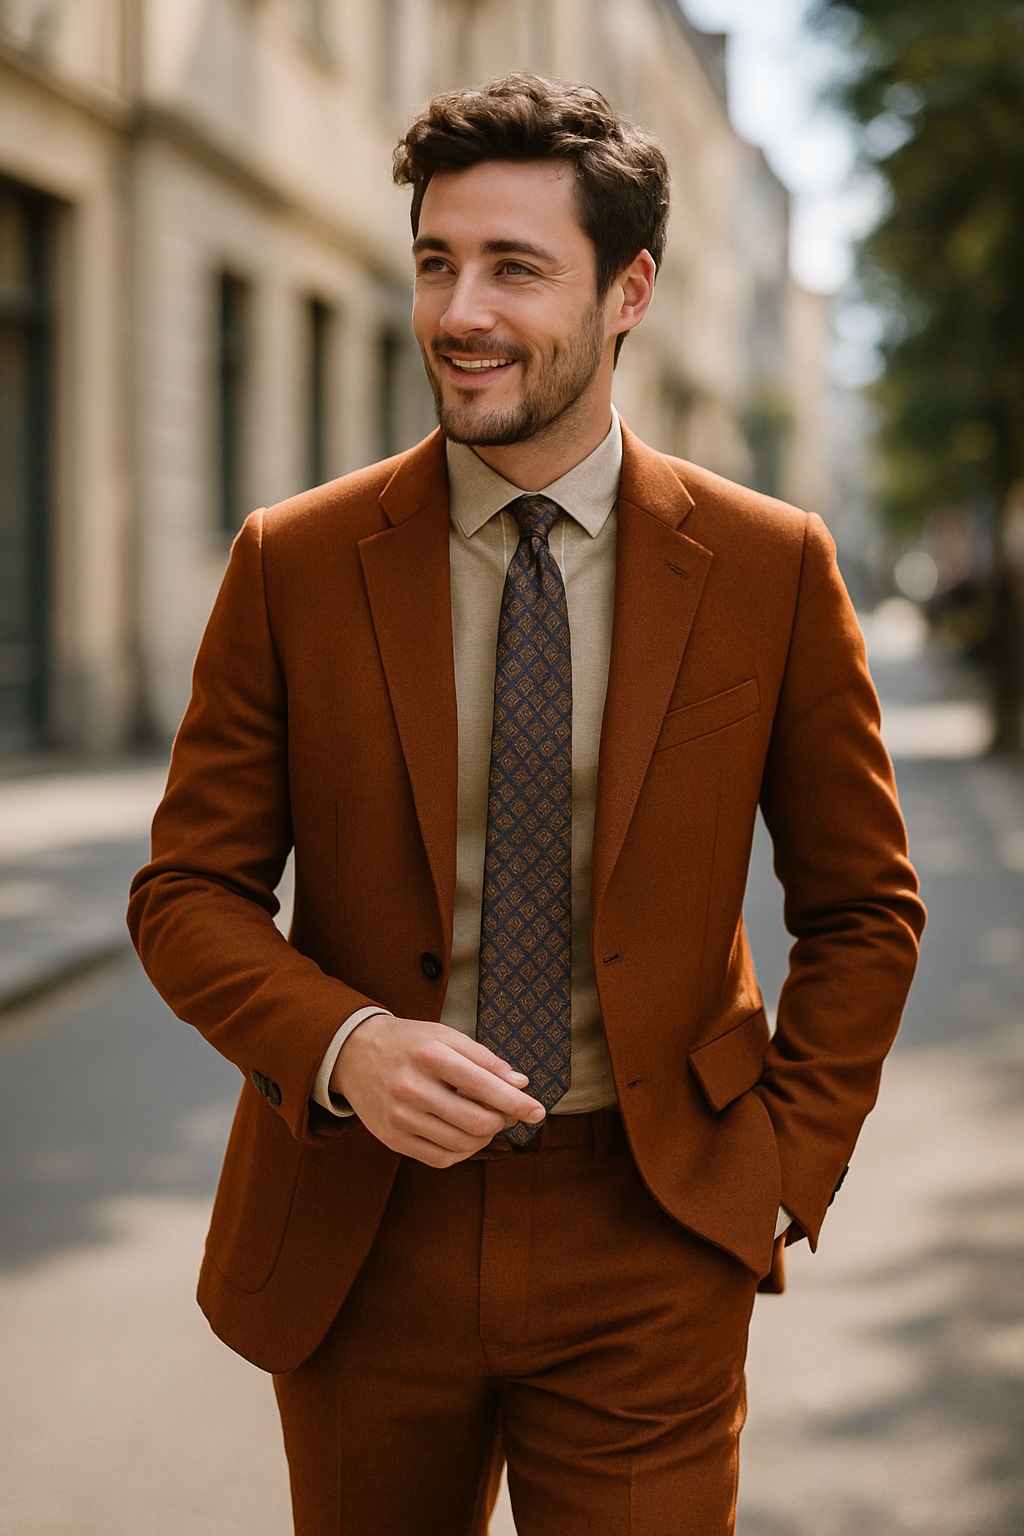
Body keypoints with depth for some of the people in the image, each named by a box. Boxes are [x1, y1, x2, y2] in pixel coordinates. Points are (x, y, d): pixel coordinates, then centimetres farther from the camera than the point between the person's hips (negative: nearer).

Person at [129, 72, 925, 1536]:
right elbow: (189, 890, 0)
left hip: (647, 1250, -1)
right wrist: (343, 1049, -17)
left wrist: (787, 1166, -2)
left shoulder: (772, 568, -3)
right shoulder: (295, 565, -2)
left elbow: (862, 907, 6)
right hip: (360, 1241, 1)